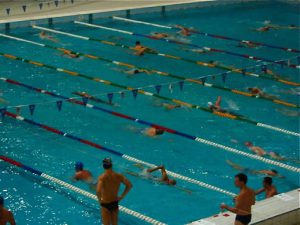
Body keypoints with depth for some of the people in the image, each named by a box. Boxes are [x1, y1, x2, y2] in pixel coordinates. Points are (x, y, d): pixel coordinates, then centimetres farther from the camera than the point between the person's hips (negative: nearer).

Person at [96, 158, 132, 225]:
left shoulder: (102, 177, -20)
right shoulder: (118, 176, -7)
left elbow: (98, 191, -34)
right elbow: (129, 185, -8)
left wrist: (100, 200, -15)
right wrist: (122, 196, 1)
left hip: (105, 204, -4)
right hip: (115, 203, 4)